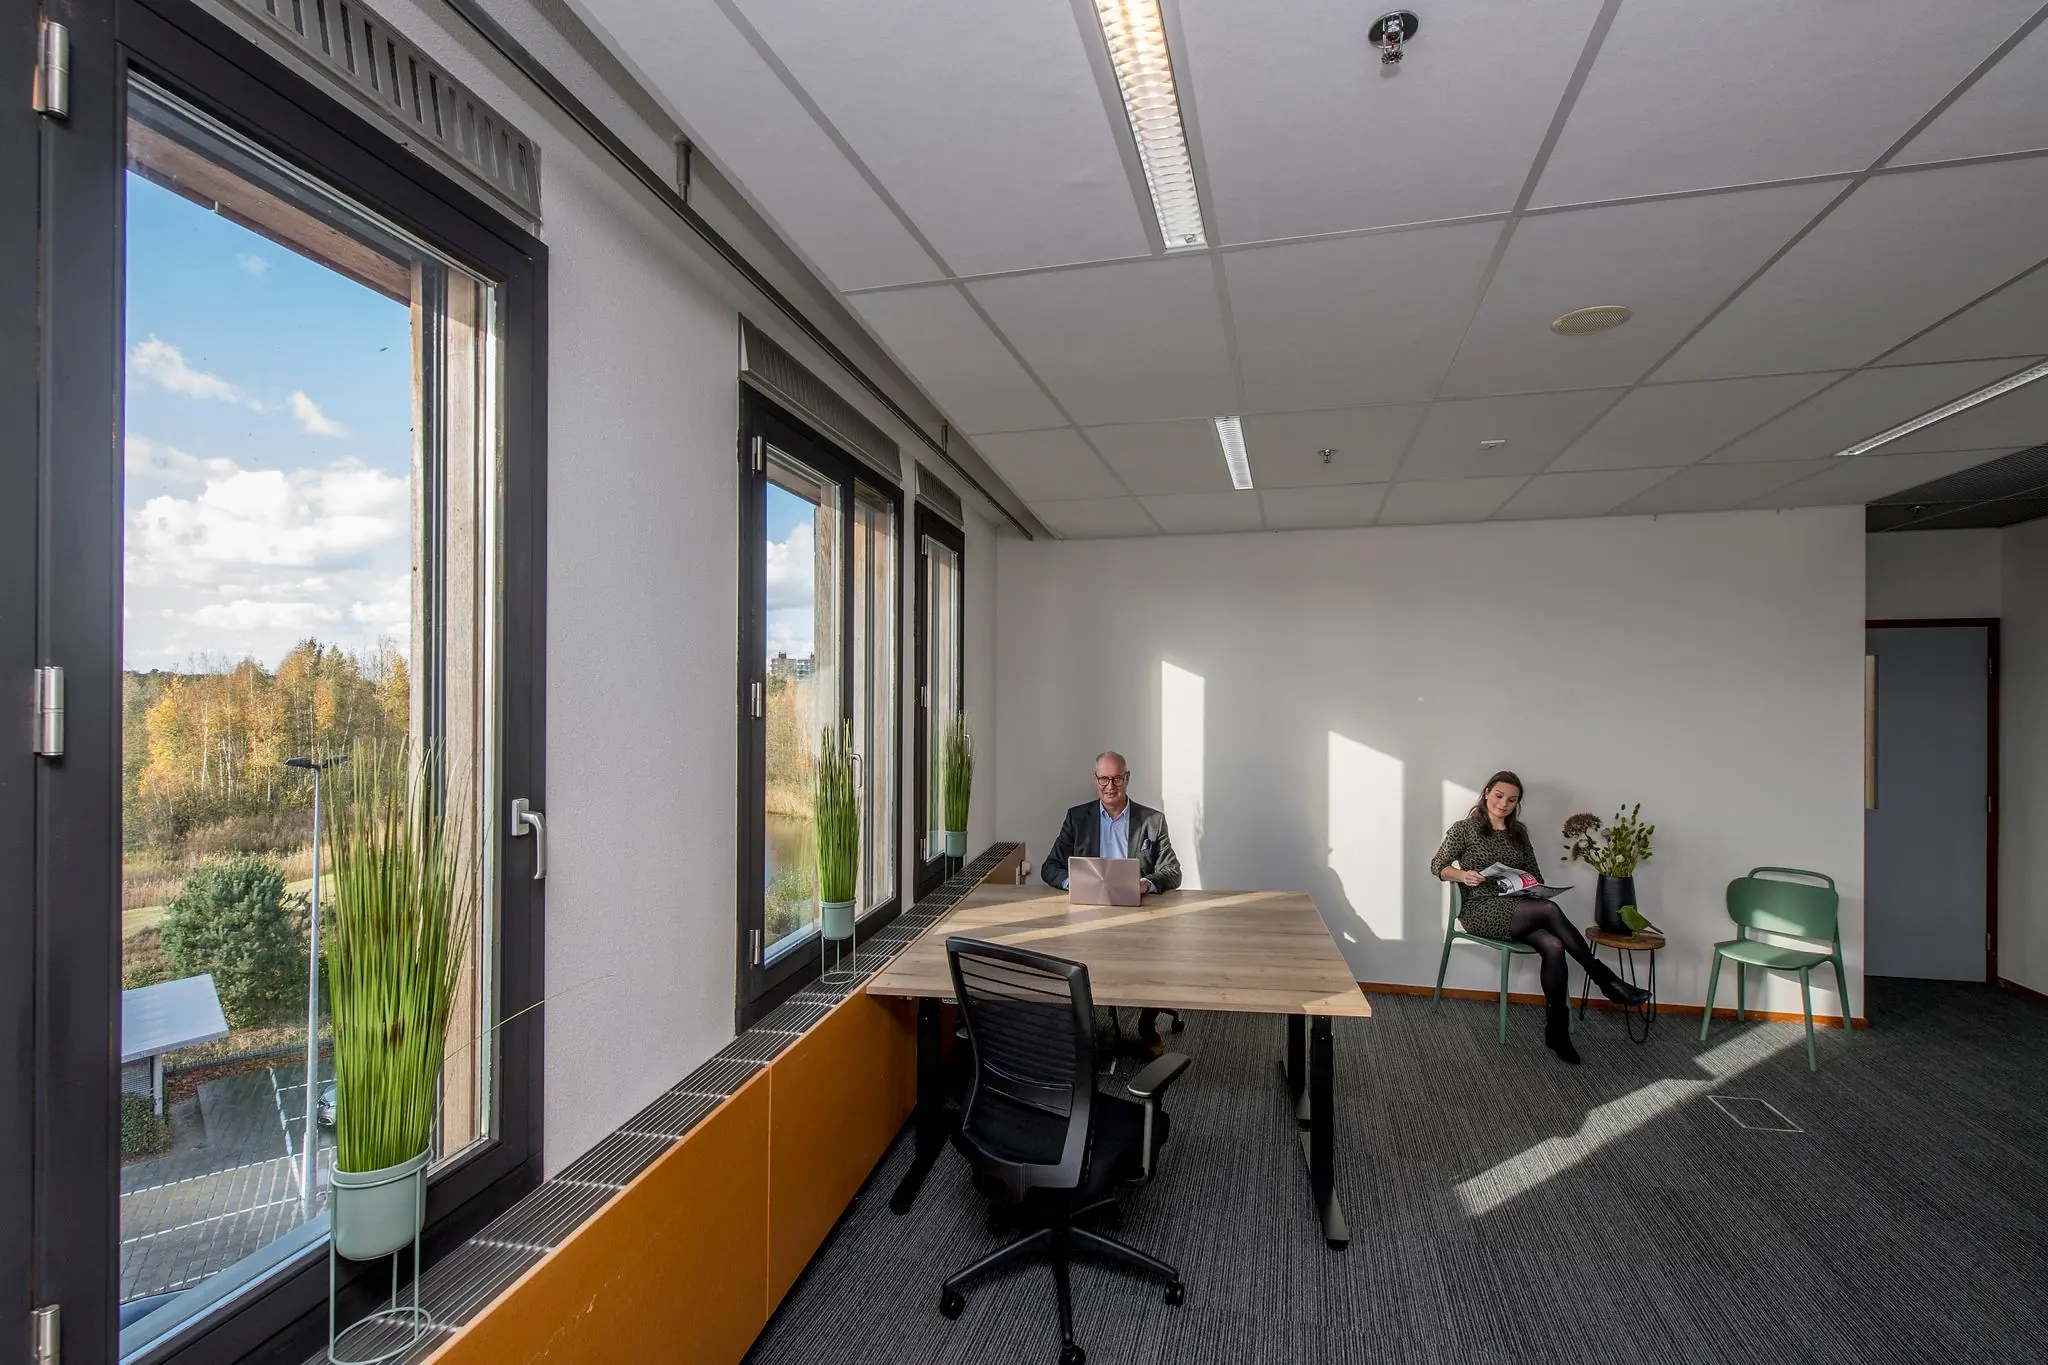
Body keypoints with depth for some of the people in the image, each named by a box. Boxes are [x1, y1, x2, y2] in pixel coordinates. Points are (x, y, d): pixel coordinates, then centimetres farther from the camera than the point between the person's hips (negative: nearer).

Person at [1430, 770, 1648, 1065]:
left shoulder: (1519, 831, 14)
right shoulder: (1464, 829, -1)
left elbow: (1534, 873, 20)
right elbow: (1437, 865, -1)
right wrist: (1462, 876, -21)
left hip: (1518, 909, 5)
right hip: (1481, 910, -5)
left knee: (1553, 947, -28)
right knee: (1550, 909, -31)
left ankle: (1557, 1031, -18)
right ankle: (1605, 979, -19)